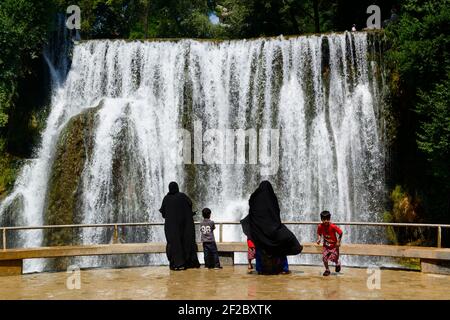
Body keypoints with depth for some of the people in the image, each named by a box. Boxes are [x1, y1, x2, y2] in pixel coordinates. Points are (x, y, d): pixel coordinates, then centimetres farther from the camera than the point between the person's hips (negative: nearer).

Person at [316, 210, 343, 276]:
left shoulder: (333, 226, -27)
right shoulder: (320, 226, -16)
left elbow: (340, 233, -17)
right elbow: (319, 233, 2)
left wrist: (338, 242, -17)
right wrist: (319, 239, -17)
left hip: (334, 245, -3)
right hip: (326, 245, 3)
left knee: (334, 258, -4)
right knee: (324, 258, -5)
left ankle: (337, 263, 33)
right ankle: (327, 270, 19)